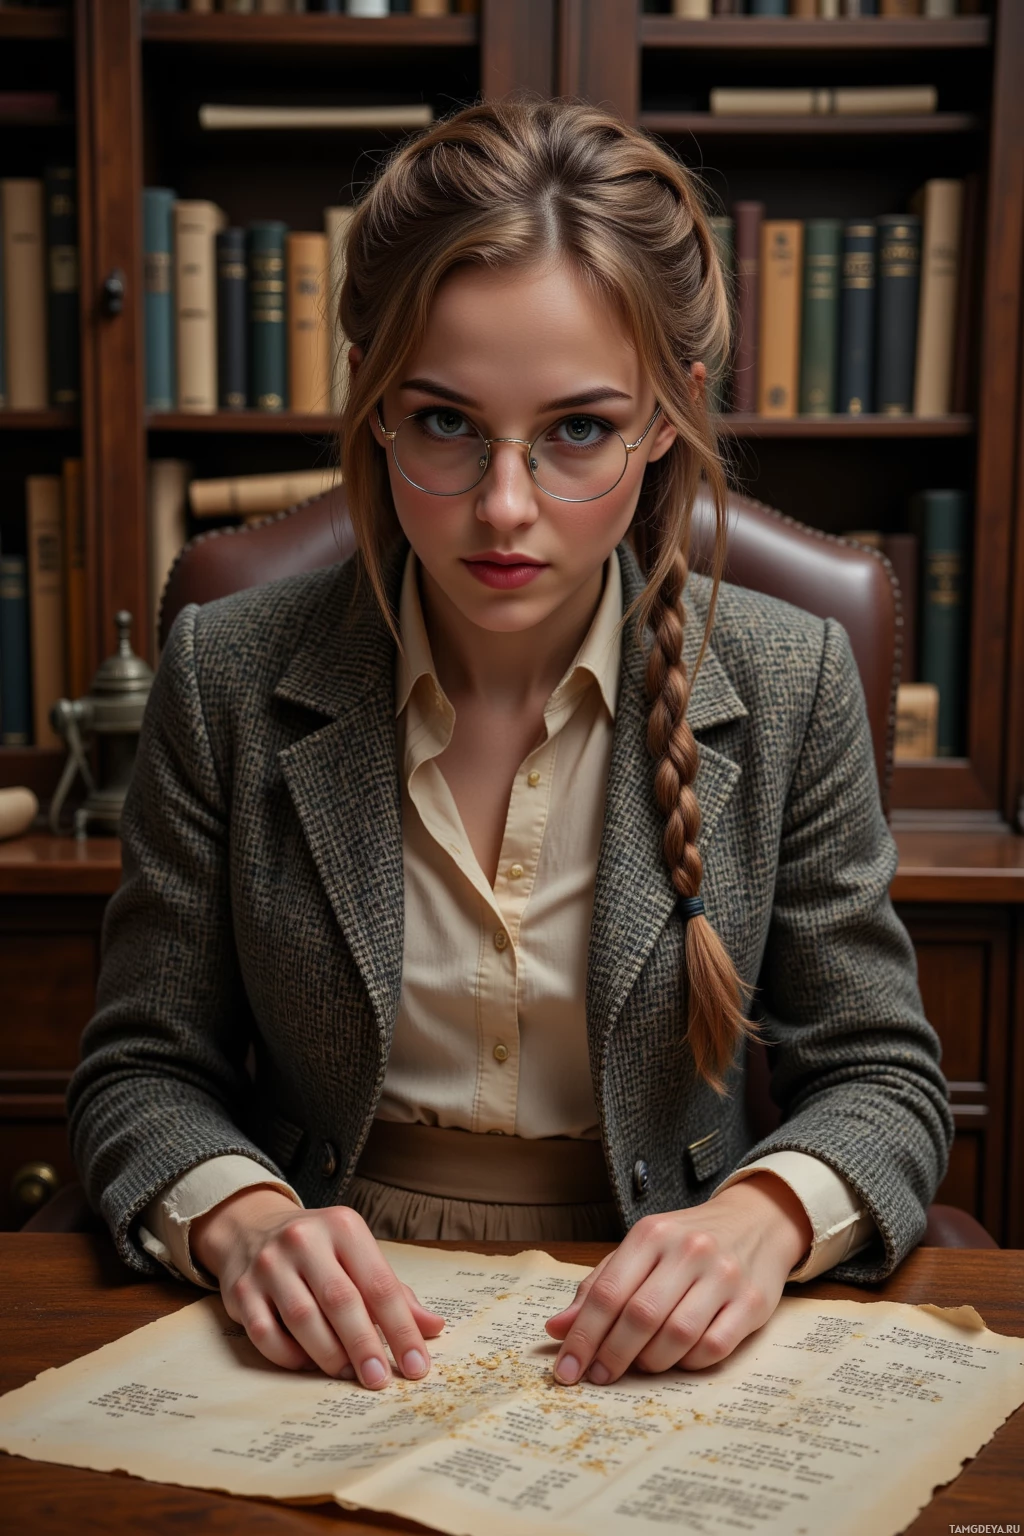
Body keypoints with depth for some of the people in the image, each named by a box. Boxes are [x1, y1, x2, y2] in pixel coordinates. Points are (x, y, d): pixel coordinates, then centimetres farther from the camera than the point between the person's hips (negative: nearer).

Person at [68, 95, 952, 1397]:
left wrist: (762, 1216, -21)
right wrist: (241, 1220, -21)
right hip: (331, 1342, -1)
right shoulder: (229, 676, -6)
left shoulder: (789, 686, -6)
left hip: (650, 1345, 2)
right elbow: (142, 1070, 0)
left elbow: (881, 1079, 0)